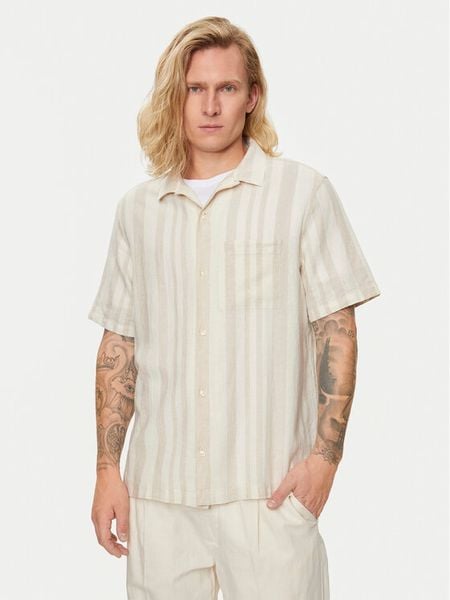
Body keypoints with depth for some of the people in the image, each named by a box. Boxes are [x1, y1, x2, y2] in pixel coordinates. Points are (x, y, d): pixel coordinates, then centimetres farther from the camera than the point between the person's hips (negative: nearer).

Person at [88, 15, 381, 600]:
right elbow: (119, 344, 11)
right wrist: (107, 469, 6)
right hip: (158, 486, 3)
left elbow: (336, 330, -1)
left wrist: (325, 455, -8)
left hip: (270, 486, -3)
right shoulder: (138, 208, 9)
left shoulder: (303, 192, -1)